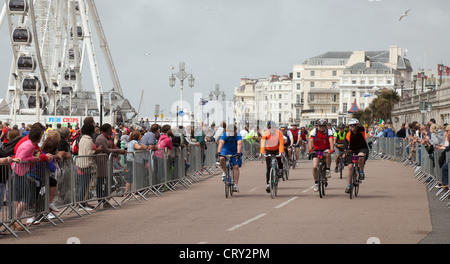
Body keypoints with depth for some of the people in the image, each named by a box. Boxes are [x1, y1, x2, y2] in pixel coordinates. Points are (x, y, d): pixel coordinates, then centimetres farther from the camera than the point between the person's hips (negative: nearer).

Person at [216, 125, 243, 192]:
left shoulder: (238, 136, -21)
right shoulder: (224, 135, -20)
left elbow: (239, 144, -36)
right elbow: (221, 143, -35)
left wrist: (238, 153, -53)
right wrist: (218, 152, -52)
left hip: (235, 153, 0)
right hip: (225, 151, 0)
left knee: (236, 167, -14)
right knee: (221, 159, -32)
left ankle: (235, 185, -11)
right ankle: (224, 172, -4)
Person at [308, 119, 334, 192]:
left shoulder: (328, 131, -12)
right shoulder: (314, 131, -12)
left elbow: (331, 140, -27)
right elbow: (311, 141, -23)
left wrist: (331, 150, -44)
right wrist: (310, 150, -40)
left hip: (325, 149, -1)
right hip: (316, 150, 1)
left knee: (328, 154, -37)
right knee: (314, 167, -13)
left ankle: (328, 170, -18)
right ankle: (316, 183, 5)